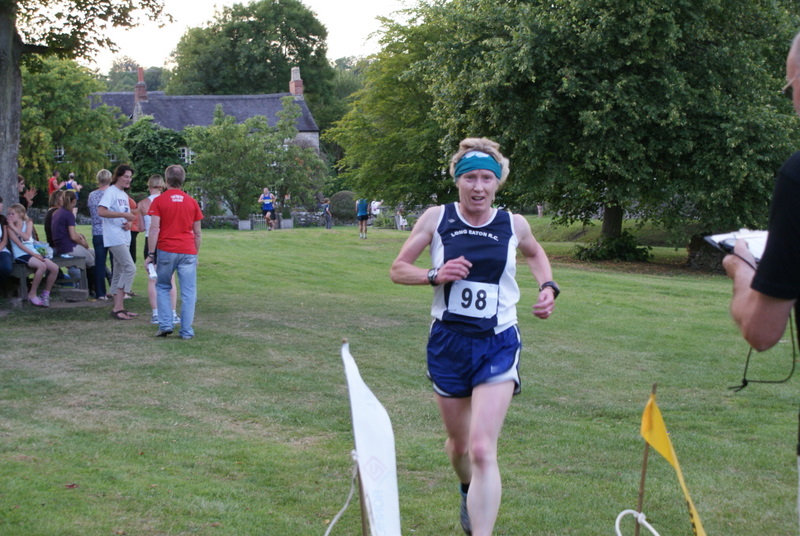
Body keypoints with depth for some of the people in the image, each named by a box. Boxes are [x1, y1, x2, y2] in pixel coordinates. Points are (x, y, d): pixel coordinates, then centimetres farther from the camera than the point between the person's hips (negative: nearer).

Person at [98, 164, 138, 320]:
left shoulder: (124, 195, 20)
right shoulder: (111, 192, -9)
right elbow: (101, 211, -21)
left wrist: (128, 223, 2)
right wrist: (124, 215, -23)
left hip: (124, 238, 10)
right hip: (115, 237, -10)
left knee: (119, 272, 10)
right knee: (130, 268, -17)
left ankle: (118, 308, 13)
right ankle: (117, 307, -18)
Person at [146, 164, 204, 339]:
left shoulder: (159, 201, 0)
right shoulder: (192, 202, 8)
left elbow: (154, 228, -8)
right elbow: (197, 232, 10)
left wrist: (151, 254, -6)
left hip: (166, 251, -1)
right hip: (188, 252, 1)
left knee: (162, 287, 16)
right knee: (188, 292, 3)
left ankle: (165, 325, 6)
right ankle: (186, 331, 1)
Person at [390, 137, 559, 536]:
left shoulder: (513, 225, -2)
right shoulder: (436, 219, -4)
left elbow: (534, 253, 22)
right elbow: (397, 269, 1)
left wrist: (548, 287, 4)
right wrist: (435, 275, -17)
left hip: (498, 345, -2)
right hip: (448, 342, 2)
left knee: (482, 450, -16)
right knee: (458, 442, 19)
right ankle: (468, 491, 53)